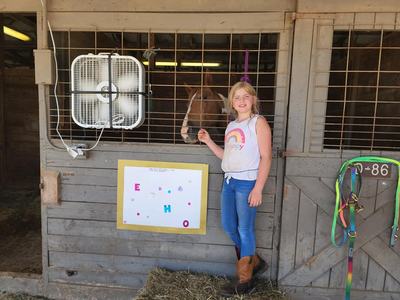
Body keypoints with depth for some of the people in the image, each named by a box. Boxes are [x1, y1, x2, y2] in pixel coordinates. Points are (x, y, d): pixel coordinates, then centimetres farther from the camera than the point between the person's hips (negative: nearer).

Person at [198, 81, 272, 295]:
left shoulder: (258, 122, -4)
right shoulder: (231, 125, 16)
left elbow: (266, 157, -10)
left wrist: (258, 189, -16)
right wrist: (208, 141, 10)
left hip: (247, 182, -7)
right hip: (229, 180, 8)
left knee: (244, 228, 2)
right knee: (228, 226, 13)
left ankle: (244, 279, 21)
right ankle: (254, 262, 35)